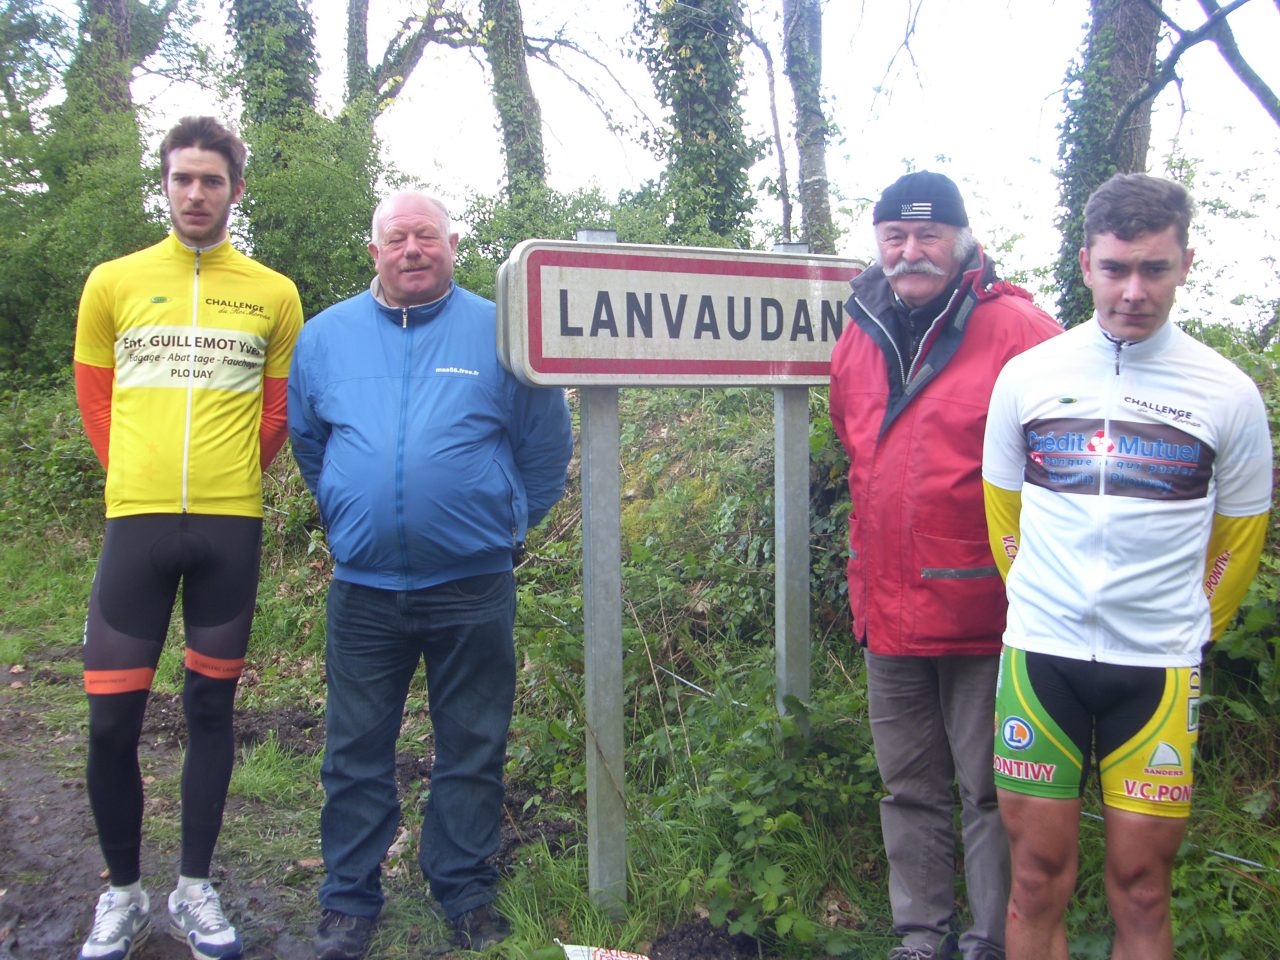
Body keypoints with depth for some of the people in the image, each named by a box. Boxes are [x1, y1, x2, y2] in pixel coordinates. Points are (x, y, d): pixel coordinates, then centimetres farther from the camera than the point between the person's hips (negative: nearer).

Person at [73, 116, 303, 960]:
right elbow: (95, 394, 14)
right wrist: (138, 478, 8)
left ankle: (196, 890, 23)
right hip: (136, 520, 0)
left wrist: (232, 479, 8)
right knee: (112, 720, -1)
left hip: (231, 525, 0)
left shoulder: (273, 294, 6)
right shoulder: (114, 282, 7)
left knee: (211, 707, 9)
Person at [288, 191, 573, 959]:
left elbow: (547, 445, 8)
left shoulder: (500, 332, -1)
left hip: (474, 586, -1)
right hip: (364, 586, 2)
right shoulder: (326, 334, 7)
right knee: (356, 752, 10)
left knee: (473, 749, 10)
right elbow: (306, 439, 21)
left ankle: (468, 891, 26)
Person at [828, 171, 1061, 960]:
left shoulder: (1015, 329, -10)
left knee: (989, 790, 7)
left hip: (985, 613, -6)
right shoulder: (859, 339, 9)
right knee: (910, 787, 17)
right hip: (888, 611, 6)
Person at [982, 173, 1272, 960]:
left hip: (1159, 667, 0)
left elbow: (1238, 540, 12)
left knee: (1142, 887, 6)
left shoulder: (1228, 393, 1)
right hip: (1040, 656, 1)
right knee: (1039, 880, 7)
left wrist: (1184, 635, 14)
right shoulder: (1028, 375, 3)